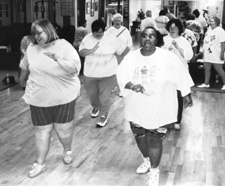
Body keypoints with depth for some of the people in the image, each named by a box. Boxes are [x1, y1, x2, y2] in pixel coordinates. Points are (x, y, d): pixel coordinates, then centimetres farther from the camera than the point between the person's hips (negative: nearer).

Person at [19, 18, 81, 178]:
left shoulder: (64, 46, -10)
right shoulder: (31, 49, 2)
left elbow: (75, 67, -18)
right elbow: (25, 67, 21)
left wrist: (57, 59, -25)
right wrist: (22, 79, 35)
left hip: (63, 97, -3)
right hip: (39, 98, 3)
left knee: (63, 128, 9)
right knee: (42, 130, 8)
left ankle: (68, 151, 38)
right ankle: (40, 163, 20)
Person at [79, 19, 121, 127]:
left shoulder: (110, 39, -6)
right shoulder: (87, 38, -3)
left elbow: (117, 53, 5)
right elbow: (81, 52, -9)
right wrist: (92, 50, -26)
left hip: (107, 73, -3)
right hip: (90, 73, 3)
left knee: (104, 96, -5)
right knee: (92, 94, 18)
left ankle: (104, 115, 14)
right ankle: (95, 107, 49)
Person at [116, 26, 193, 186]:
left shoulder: (167, 57, -13)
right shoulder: (131, 57, -6)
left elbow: (181, 75, -3)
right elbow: (121, 75, -7)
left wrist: (187, 95, 4)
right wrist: (131, 85, -27)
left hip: (159, 109, -3)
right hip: (136, 108, 3)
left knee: (154, 140, 3)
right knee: (140, 137, 18)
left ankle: (154, 170, 26)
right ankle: (147, 160, 47)